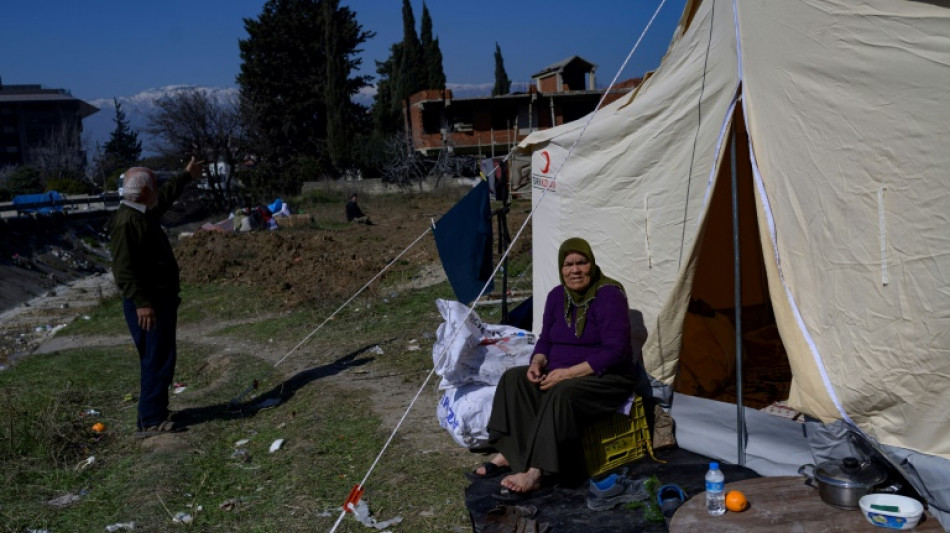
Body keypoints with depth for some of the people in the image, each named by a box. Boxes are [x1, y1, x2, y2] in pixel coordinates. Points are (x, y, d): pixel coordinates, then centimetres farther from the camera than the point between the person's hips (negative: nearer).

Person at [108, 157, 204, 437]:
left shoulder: (144, 214, 13)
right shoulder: (125, 221, -18)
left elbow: (165, 197, 35)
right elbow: (123, 269, -24)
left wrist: (186, 176, 45)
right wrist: (141, 303, -28)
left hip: (162, 298, 11)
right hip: (147, 303, -11)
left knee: (159, 359, 15)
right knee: (158, 360, -10)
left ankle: (156, 411, 24)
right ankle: (150, 421, -5)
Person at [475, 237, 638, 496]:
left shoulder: (609, 296, -16)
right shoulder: (557, 296, 5)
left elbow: (616, 351, -22)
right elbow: (545, 339, 13)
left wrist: (569, 372, -25)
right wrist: (537, 363, -11)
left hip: (606, 377, -7)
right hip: (560, 373, 7)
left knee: (562, 394, -36)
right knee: (514, 379, -14)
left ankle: (536, 472, -35)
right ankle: (508, 454, -13)